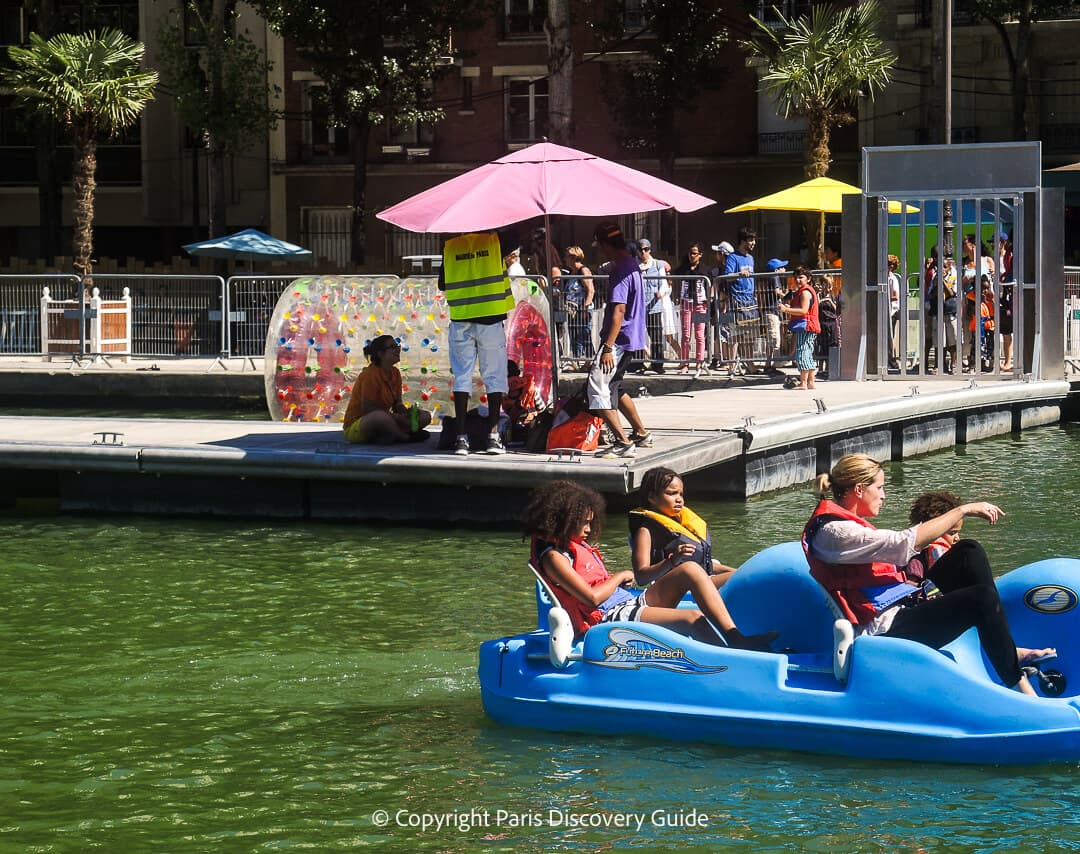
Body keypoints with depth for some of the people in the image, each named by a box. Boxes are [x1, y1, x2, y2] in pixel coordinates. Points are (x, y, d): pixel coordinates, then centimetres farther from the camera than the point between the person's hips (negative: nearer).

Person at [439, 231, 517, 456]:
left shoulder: (450, 245, 3)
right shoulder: (494, 240, -2)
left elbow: (442, 284, 10)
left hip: (460, 321, 1)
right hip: (490, 319, -1)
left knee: (462, 378, 5)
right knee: (494, 377, 5)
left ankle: (461, 438, -1)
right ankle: (493, 436, 0)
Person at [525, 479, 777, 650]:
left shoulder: (577, 544, 22)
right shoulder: (553, 556, -10)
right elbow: (591, 597, -19)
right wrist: (620, 577, -4)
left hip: (630, 603, 10)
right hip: (607, 618, -10)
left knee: (690, 570, -6)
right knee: (693, 618, -27)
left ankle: (736, 638, -14)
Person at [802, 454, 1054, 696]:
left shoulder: (845, 523, 19)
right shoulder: (832, 532, -15)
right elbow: (905, 543, -23)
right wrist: (962, 510, -19)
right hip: (886, 629, -11)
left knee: (969, 552, 2)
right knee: (982, 599, -24)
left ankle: (1009, 649, -1)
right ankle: (1019, 686, -18)